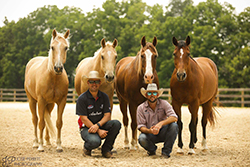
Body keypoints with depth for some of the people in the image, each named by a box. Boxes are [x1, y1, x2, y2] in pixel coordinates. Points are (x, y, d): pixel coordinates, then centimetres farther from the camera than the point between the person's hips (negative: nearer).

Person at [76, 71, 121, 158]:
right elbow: (84, 119, -13)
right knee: (95, 141, -36)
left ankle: (106, 149, -7)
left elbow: (107, 115, -3)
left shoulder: (104, 97, 3)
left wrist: (97, 125, -24)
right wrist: (99, 131, -21)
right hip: (87, 127, -4)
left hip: (101, 125, 4)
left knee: (116, 124, -25)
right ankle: (86, 147, 3)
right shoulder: (82, 98, -9)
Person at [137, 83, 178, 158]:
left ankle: (166, 152, -14)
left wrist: (161, 123, -39)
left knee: (174, 125, -29)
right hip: (150, 134, 0)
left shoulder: (164, 103, -8)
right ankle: (152, 149, 4)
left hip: (163, 133, 0)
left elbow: (174, 117, -22)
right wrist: (149, 130, -34)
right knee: (142, 139, -34)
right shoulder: (141, 108, -5)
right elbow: (141, 126, -10)